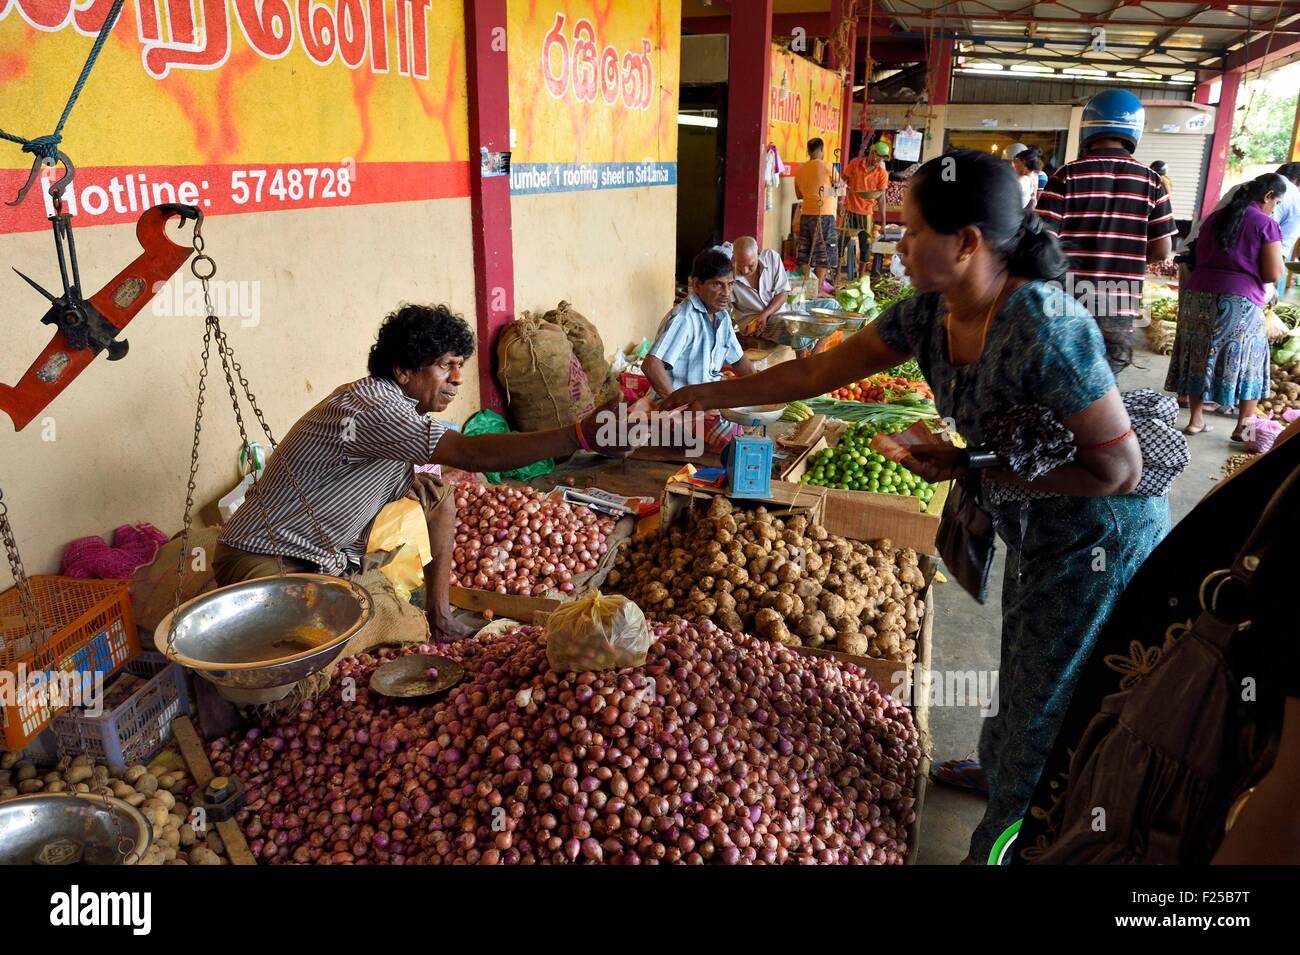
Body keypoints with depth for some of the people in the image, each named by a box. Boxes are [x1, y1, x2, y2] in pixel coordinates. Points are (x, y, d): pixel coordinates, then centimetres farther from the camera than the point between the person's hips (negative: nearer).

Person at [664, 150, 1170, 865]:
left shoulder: (1046, 330, -35)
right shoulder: (928, 314, -11)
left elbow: (1117, 469, -28)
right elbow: (817, 372, -3)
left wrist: (971, 468, -26)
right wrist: (702, 396, -1)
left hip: (1101, 540, -7)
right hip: (1036, 531, 7)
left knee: (1046, 702, 11)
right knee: (1023, 671, 29)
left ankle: (1004, 839, 34)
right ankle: (999, 769, 55)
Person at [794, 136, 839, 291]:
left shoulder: (800, 170, 6)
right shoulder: (826, 166, -9)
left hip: (806, 214, 5)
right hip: (824, 214, -5)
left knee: (805, 250, 11)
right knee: (824, 250, 4)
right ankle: (819, 284, 5)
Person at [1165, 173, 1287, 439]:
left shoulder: (1214, 218, 14)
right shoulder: (1266, 224, -4)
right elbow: (1274, 275, -8)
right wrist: (1277, 255, 12)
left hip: (1198, 296, 5)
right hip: (1239, 302, -5)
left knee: (1200, 358, 13)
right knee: (1247, 362, 9)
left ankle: (1196, 419, 17)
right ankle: (1244, 425, 11)